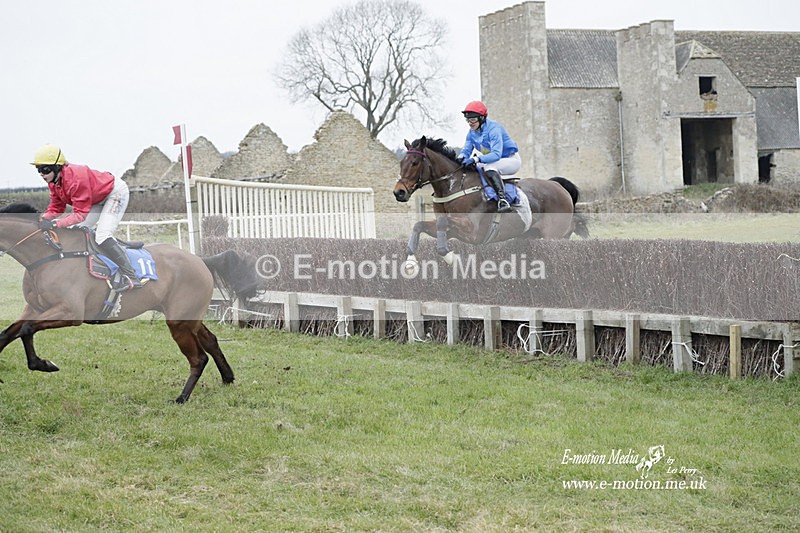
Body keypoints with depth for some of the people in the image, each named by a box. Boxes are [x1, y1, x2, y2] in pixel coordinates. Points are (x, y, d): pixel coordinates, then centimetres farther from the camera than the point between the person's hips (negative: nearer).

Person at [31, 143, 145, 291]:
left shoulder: (75, 178, -36)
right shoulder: (53, 181, -8)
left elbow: (80, 214, -35)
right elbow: (56, 207, -1)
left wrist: (55, 224, -43)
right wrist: (41, 220, -21)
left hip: (116, 192, -10)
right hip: (98, 199, 10)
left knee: (102, 236, -23)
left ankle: (131, 276, -24)